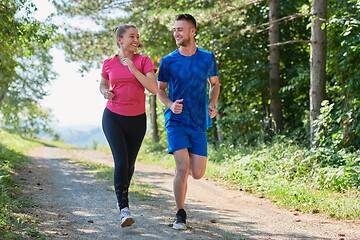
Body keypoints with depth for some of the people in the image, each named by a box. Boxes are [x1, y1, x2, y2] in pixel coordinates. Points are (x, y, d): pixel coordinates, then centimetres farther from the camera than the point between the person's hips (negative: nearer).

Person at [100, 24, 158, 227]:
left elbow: (154, 89, -15)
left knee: (130, 164, 12)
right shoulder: (109, 64, 2)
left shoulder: (144, 61, -3)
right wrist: (105, 92, -3)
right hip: (113, 117, -1)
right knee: (121, 161, -16)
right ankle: (124, 209, -15)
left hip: (137, 119, 1)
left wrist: (133, 69, -21)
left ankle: (123, 196, 38)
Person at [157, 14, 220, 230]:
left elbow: (215, 84, 16)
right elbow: (160, 90, 7)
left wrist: (212, 104, -2)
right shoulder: (168, 61, -1)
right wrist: (170, 104, -14)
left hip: (199, 123, 2)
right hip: (176, 122, -2)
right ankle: (181, 215, 2)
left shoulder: (207, 58, 3)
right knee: (182, 169, -14)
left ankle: (185, 157, 39)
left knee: (198, 173, 2)